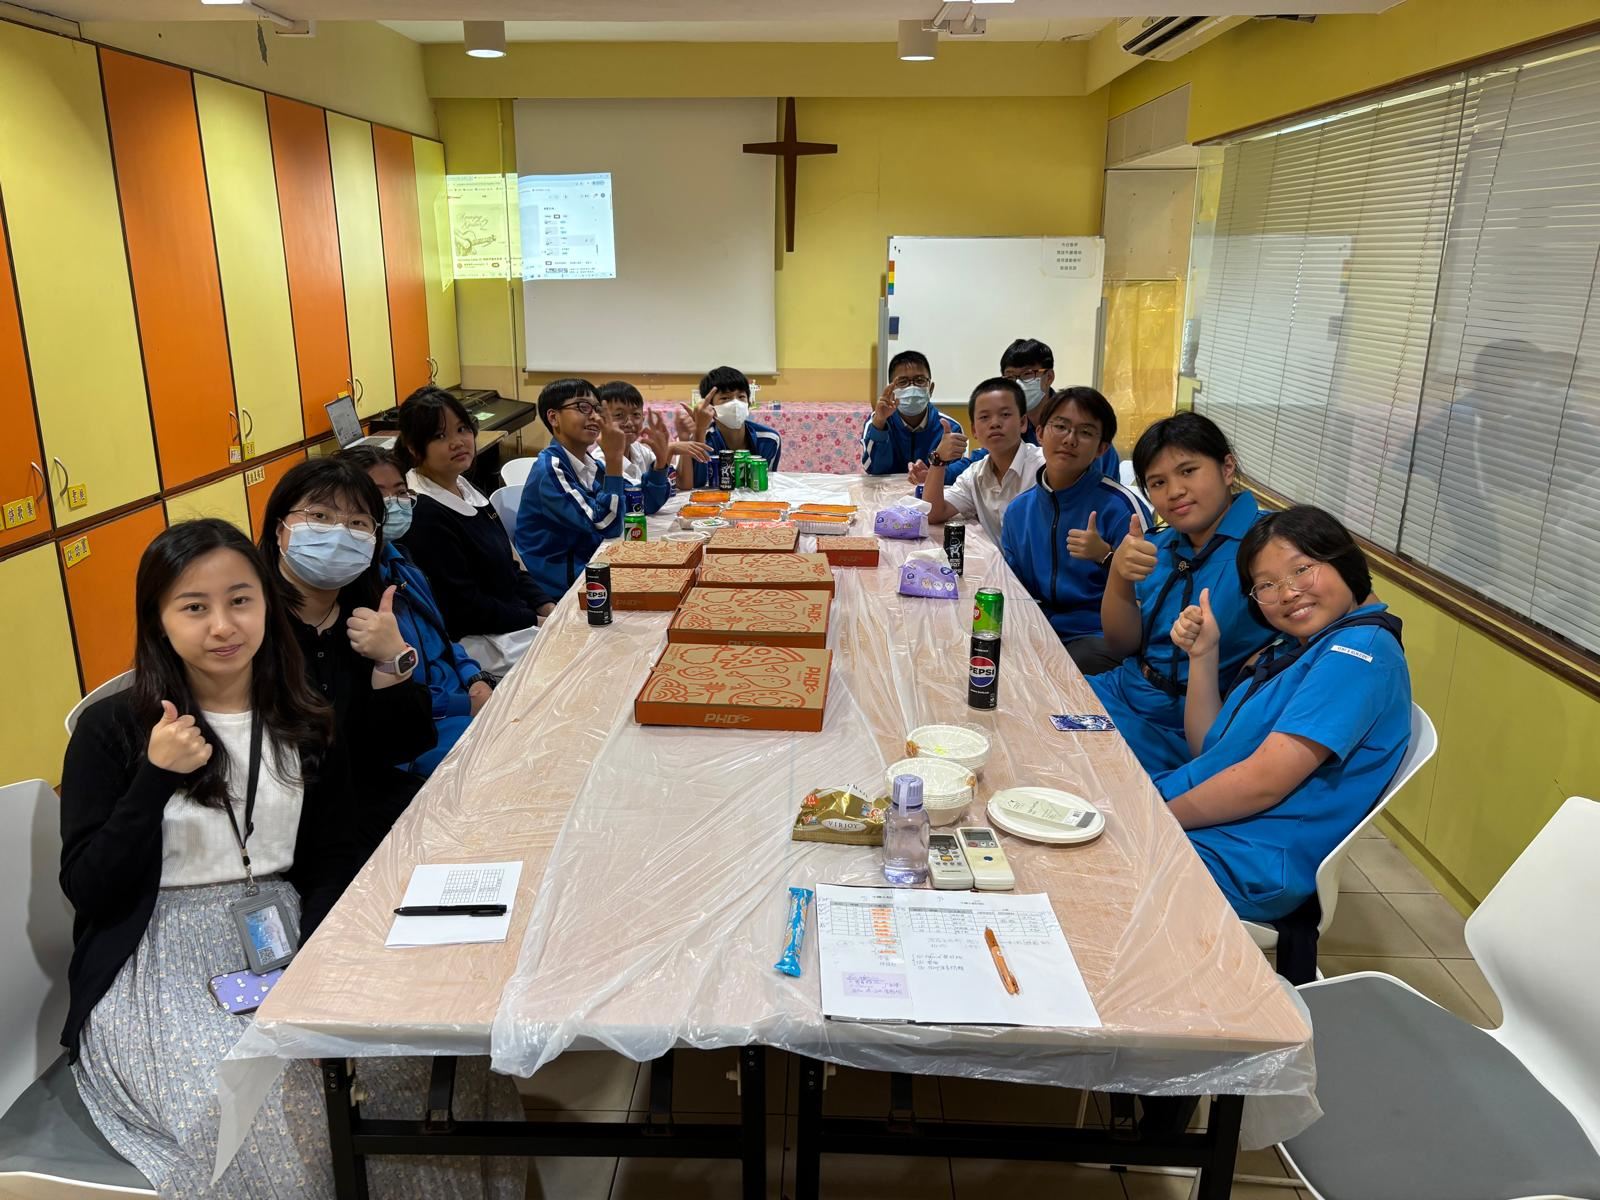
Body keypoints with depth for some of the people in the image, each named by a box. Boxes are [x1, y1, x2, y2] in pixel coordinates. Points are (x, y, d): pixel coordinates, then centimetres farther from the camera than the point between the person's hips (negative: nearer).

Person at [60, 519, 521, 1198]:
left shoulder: (304, 723, 5)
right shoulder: (112, 729, -5)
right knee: (262, 1107, -29)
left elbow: (330, 856, 7)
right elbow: (88, 890, -7)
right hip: (156, 961, -3)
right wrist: (157, 775, -20)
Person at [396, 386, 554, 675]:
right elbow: (463, 608, -19)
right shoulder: (423, 515, -19)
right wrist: (537, 622, -15)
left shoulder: (465, 490, 10)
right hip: (471, 639, -9)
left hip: (515, 614, 9)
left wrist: (548, 607, 0)